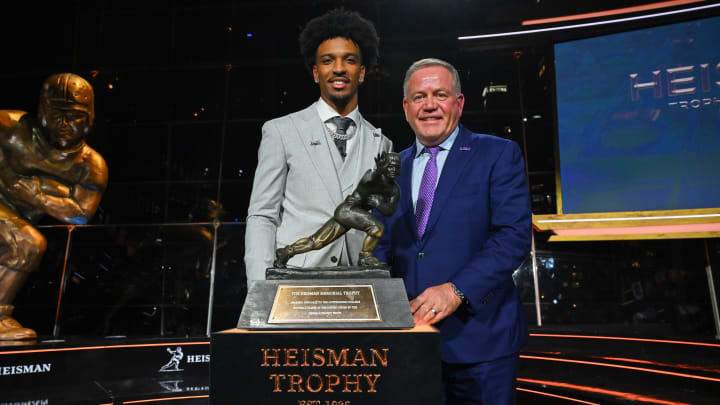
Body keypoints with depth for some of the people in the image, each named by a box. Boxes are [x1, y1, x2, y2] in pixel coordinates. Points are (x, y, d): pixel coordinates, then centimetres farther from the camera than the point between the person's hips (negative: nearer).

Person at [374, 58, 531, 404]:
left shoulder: (498, 154, -2)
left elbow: (514, 235, -11)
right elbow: (383, 245, 10)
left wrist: (457, 290, -21)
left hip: (477, 334, -3)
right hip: (410, 333, 4)